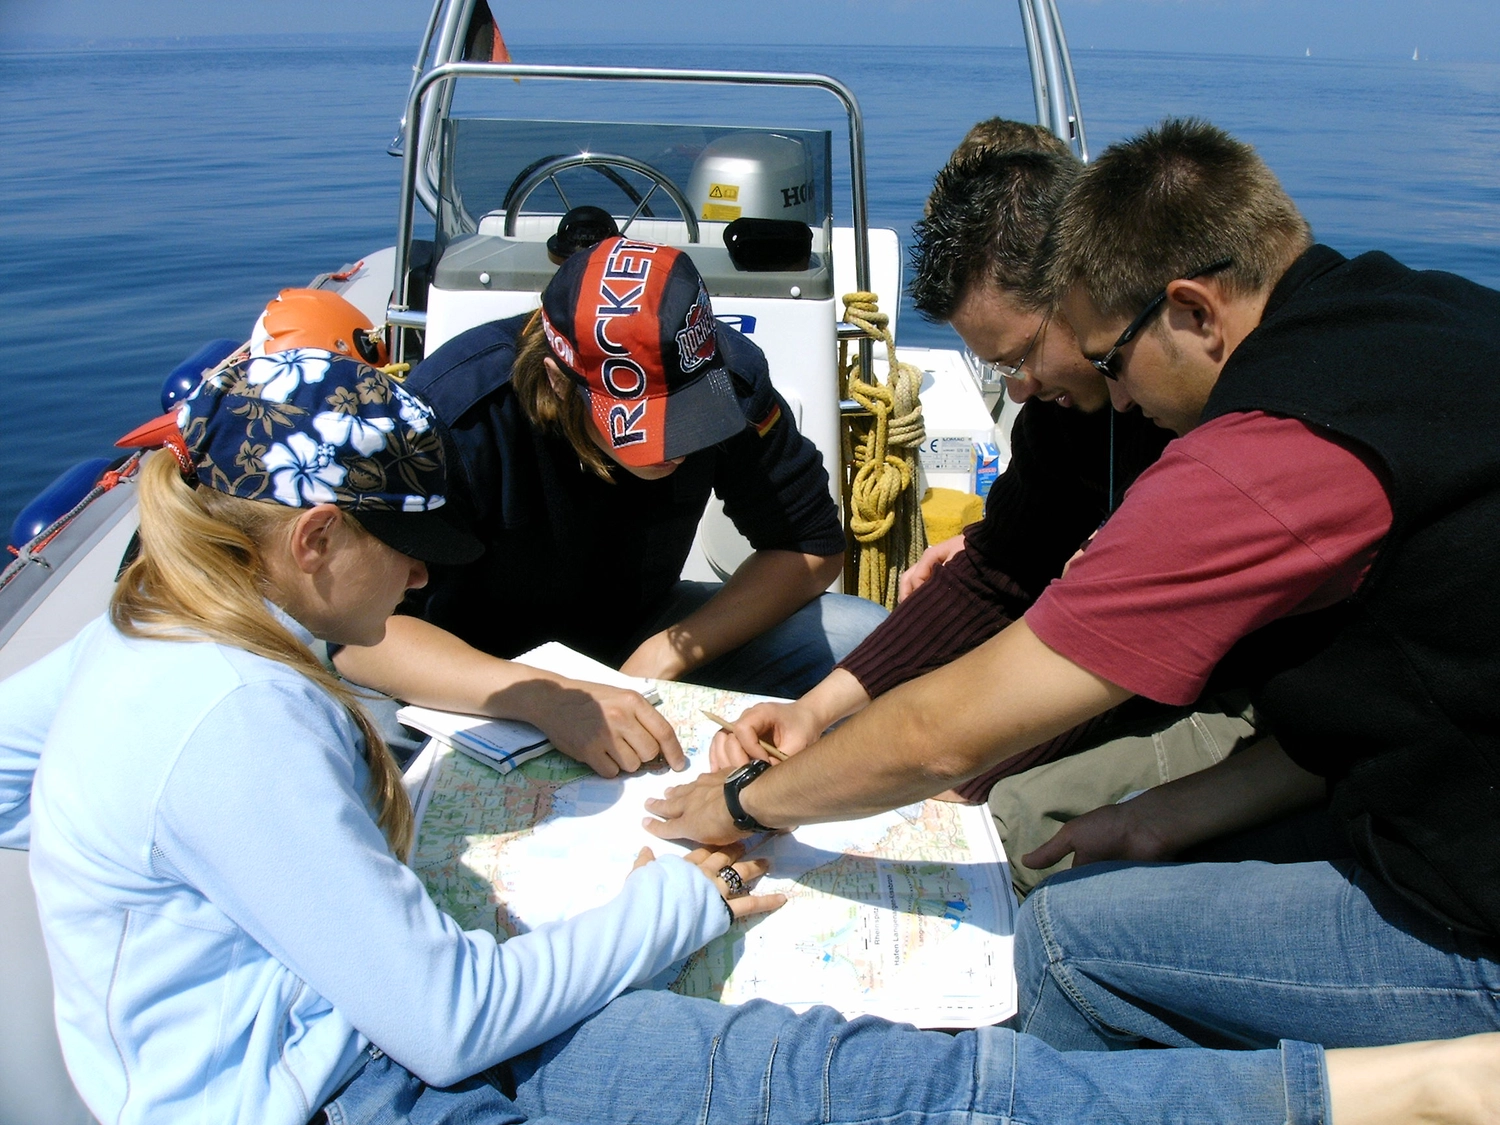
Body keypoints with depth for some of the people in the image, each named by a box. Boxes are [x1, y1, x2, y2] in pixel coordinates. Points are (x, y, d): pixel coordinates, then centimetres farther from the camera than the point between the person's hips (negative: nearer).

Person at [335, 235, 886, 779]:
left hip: (642, 631, 3)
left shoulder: (726, 376, -19)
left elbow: (813, 545, -10)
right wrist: (542, 698, -48)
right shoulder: (457, 411, -30)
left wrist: (666, 653, -22)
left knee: (871, 642, -15)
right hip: (482, 680, -2)